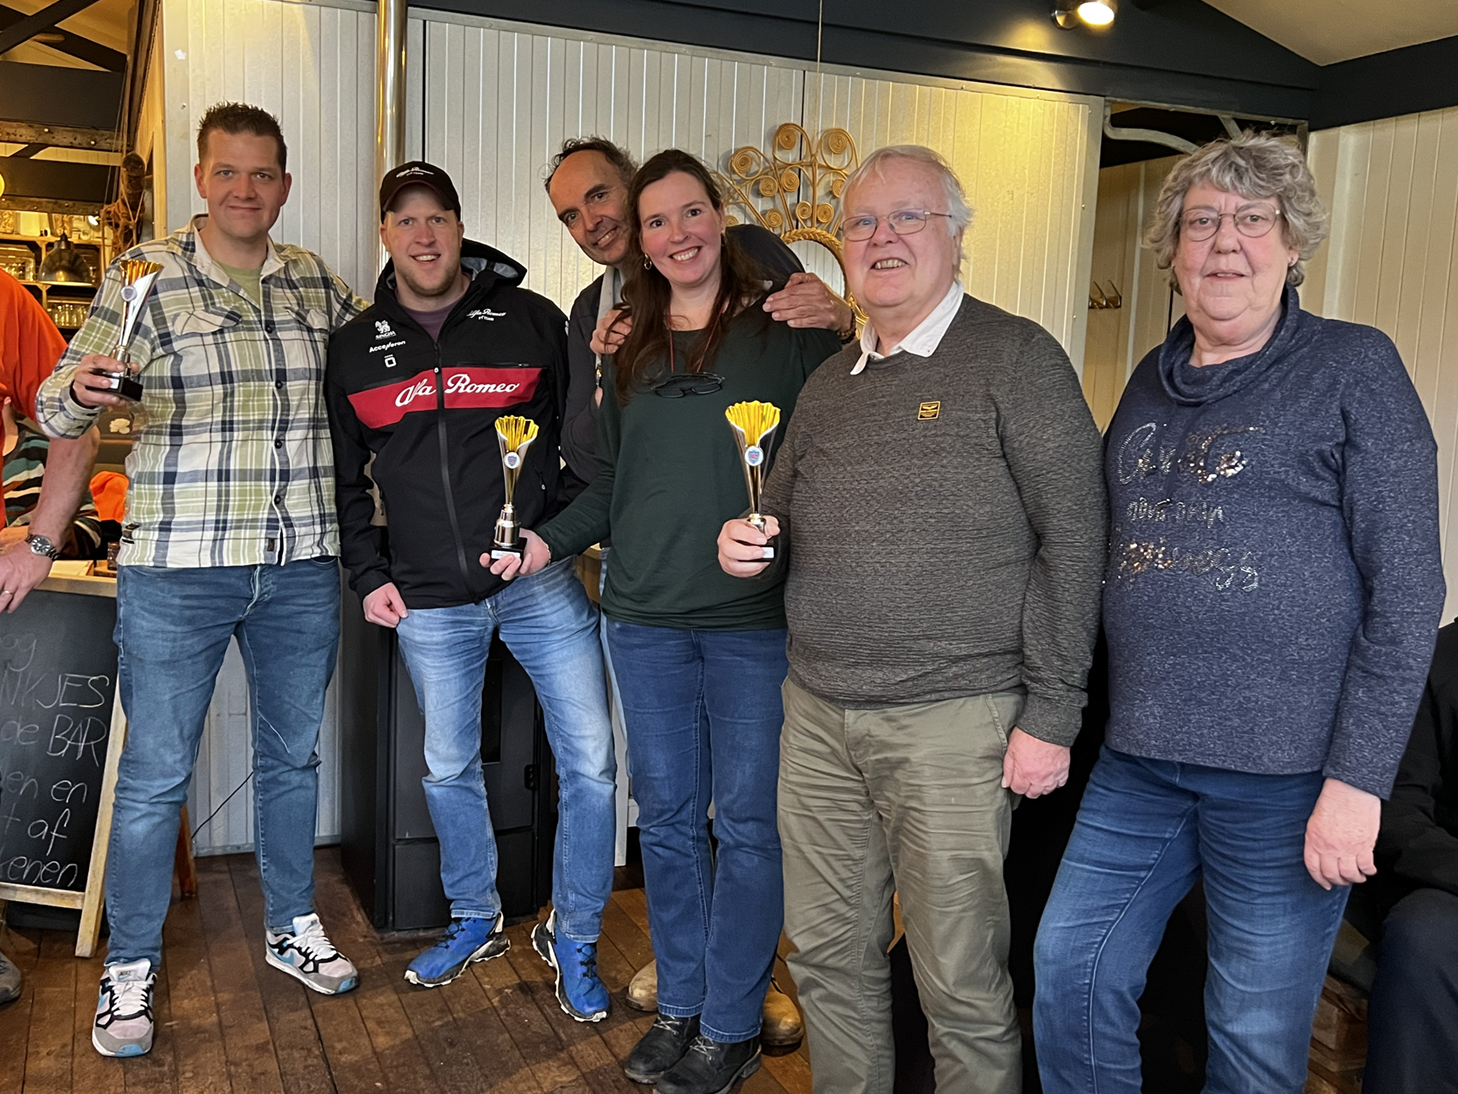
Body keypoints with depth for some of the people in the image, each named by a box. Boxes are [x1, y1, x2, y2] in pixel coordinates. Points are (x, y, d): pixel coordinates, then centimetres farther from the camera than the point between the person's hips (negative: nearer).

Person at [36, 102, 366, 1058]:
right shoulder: (143, 273, -2)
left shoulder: (319, 283, 7)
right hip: (177, 570, -3)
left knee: (293, 755, 16)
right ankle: (131, 967, 22)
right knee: (156, 775, 4)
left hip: (303, 566, 3)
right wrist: (81, 392, -24)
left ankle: (294, 926, 34)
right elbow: (57, 408, -3)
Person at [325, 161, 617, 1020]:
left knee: (589, 762, -2)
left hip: (540, 581, -2)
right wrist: (369, 575, 7)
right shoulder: (357, 347, 9)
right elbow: (344, 477, 15)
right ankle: (475, 922, 36)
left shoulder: (532, 320, 1)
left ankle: (574, 939, 18)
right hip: (429, 597, 3)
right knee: (449, 770, 15)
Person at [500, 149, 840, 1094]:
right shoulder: (628, 352, 15)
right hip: (647, 621, 5)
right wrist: (550, 541, 6)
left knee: (748, 822, 4)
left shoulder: (787, 334, 0)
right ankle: (679, 1007, 28)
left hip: (756, 621, -4)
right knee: (667, 820, 12)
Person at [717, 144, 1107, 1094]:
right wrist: (747, 543, 1)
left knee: (962, 985, 5)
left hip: (952, 721, -6)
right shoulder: (828, 383, 15)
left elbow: (1074, 539, -9)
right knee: (827, 955, 16)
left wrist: (1051, 714, -13)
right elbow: (784, 516, 25)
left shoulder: (1015, 358, -5)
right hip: (817, 713, 6)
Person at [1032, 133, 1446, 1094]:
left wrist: (1358, 780, -14)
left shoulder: (1353, 369, -5)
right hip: (1139, 762, 5)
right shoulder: (1151, 384, 11)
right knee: (1070, 978, 9)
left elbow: (1406, 589, -9)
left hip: (1287, 774, -5)